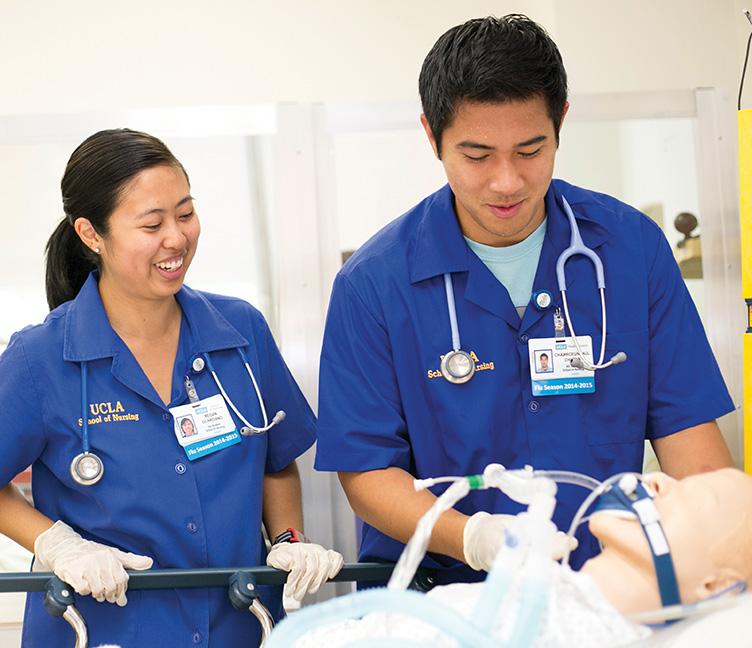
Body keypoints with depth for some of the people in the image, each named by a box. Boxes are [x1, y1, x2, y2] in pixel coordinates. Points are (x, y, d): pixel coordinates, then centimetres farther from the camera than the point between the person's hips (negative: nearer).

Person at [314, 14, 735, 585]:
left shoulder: (634, 247, 3)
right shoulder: (372, 284, -4)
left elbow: (684, 426, 4)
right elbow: (366, 471, -4)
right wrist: (476, 538, -21)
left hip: (604, 600, 2)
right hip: (438, 594, -1)